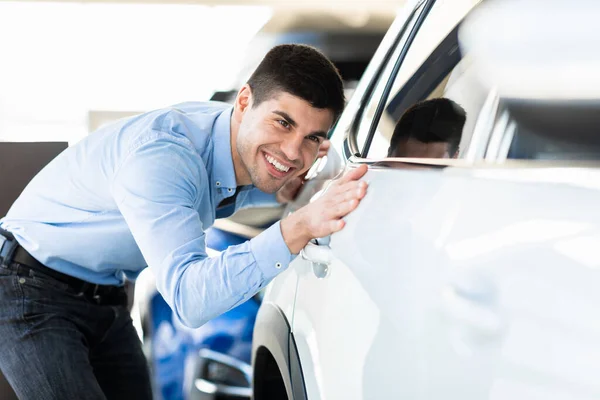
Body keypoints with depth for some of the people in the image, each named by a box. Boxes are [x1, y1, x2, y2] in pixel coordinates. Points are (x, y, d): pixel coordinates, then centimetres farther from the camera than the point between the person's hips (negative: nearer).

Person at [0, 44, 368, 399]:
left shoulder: (245, 150, -6)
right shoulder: (160, 152, -32)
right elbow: (189, 299, -41)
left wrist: (285, 190, -3)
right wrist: (299, 230, -51)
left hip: (106, 302, 8)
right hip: (31, 299, -8)